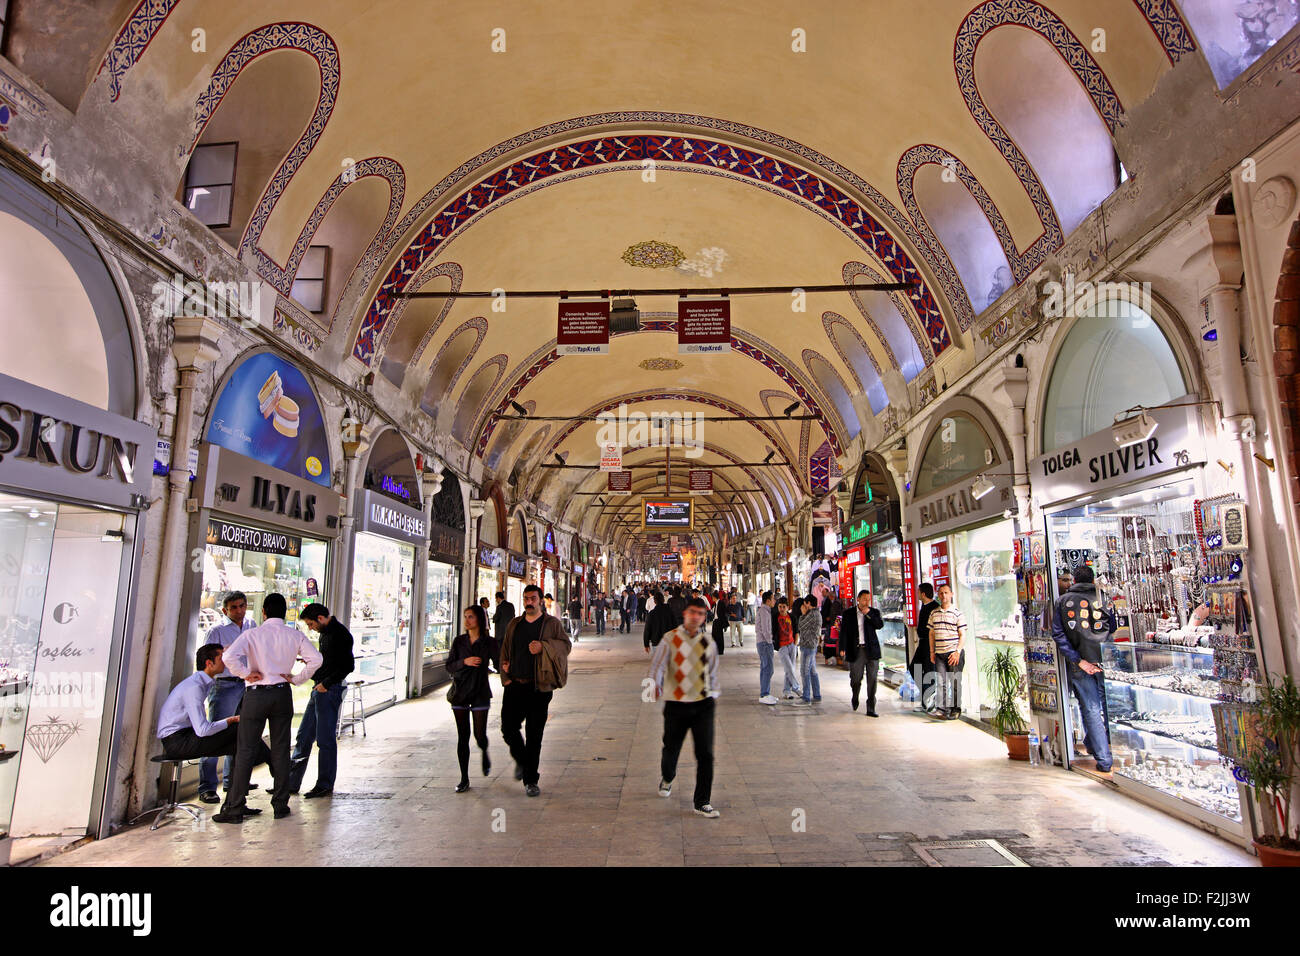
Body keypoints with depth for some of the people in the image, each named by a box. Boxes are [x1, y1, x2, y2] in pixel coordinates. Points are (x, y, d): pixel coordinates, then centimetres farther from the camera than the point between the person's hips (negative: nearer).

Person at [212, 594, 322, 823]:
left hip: (256, 694, -2)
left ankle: (234, 809, 9)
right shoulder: (295, 635, 0)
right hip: (283, 694, 2)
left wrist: (246, 674, -8)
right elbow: (316, 659, -7)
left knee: (246, 751, 5)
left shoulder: (252, 634, -6)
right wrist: (297, 678, 3)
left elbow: (229, 656, -21)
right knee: (281, 750, 9)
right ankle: (281, 805, 15)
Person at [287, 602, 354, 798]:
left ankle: (325, 785, 10)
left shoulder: (339, 634, -16)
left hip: (331, 690, -10)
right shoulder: (325, 633, 14)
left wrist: (326, 683, -17)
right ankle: (291, 782, 22)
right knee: (304, 736, 13)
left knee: (325, 739, -1)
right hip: (320, 689, 10)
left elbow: (348, 666, -22)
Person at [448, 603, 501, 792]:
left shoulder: (489, 642, -2)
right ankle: (464, 778, 14)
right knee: (462, 736, 4)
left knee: (480, 735, -3)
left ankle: (485, 754, 32)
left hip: (480, 693, -2)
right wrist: (464, 662, -15)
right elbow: (449, 666, 3)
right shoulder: (459, 641, 5)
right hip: (460, 691, 2)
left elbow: (499, 663, -2)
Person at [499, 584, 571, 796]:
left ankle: (530, 780, 12)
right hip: (515, 686, 3)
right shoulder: (514, 625, 12)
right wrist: (505, 676, 7)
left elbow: (566, 645, -4)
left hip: (539, 687, -3)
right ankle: (521, 760, 30)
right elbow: (505, 652, 18)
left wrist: (543, 647, -18)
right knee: (508, 728, 0)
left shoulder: (551, 623, 2)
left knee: (534, 735, 1)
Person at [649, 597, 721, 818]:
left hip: (703, 703, 2)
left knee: (705, 753, -3)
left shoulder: (708, 643, 7)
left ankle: (702, 802, 11)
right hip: (676, 703, -2)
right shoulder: (670, 639, -3)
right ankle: (667, 779, 45)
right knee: (671, 748, 12)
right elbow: (657, 665, -9)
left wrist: (714, 693, 16)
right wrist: (655, 686, -24)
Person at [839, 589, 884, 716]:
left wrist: (868, 614, -13)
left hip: (871, 650, 1)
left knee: (872, 680, -1)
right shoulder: (848, 614, 5)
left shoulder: (874, 612, 8)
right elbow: (844, 632, -1)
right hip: (855, 651, -1)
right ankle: (855, 697, 33)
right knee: (855, 679, 1)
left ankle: (871, 709, 6)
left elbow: (880, 625, -8)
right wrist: (842, 649, -11)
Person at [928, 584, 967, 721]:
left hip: (954, 652, -4)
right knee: (940, 681, -3)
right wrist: (932, 651, 11)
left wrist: (957, 652, -13)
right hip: (939, 653, 4)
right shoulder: (934, 613, 12)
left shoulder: (957, 612, -2)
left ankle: (955, 710, 11)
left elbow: (963, 634, -5)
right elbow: (932, 633, 17)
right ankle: (940, 708, -3)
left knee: (955, 681, 1)